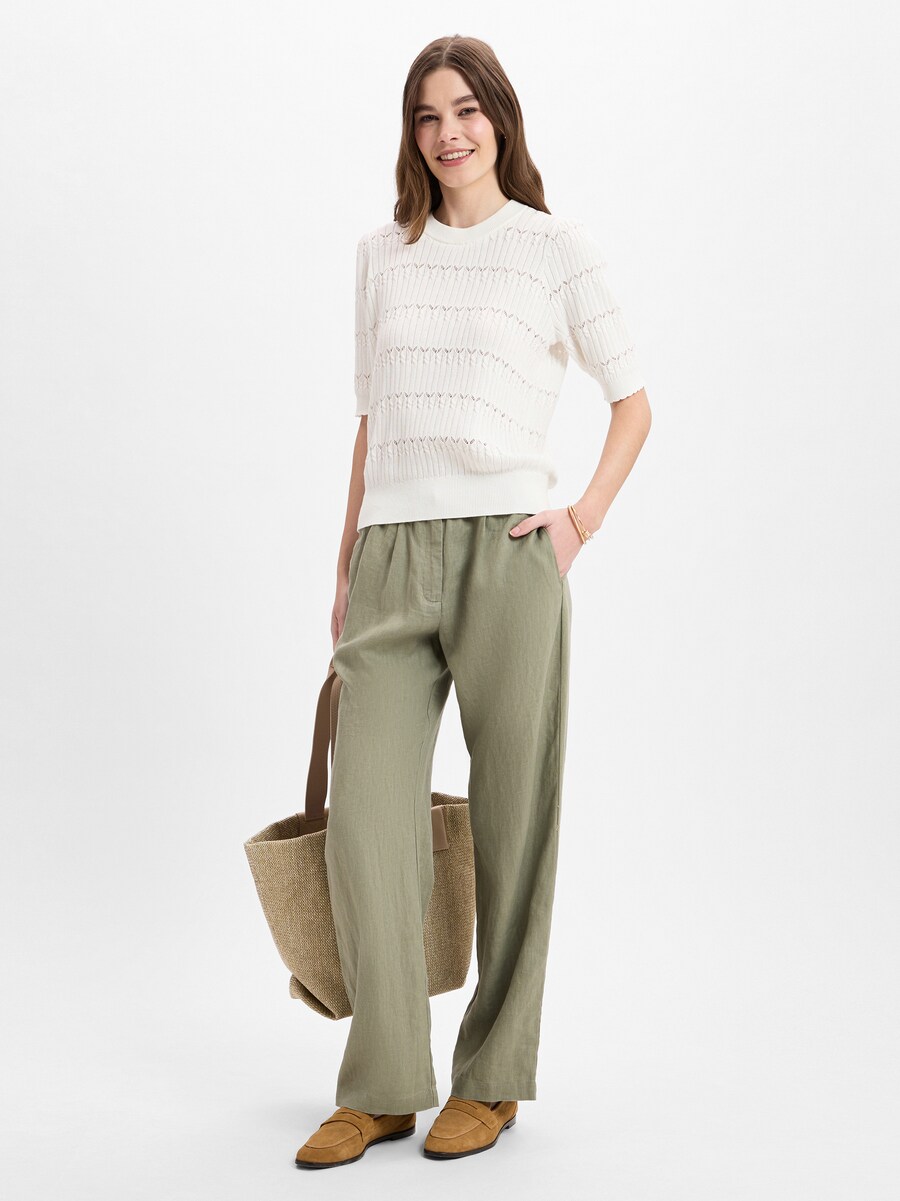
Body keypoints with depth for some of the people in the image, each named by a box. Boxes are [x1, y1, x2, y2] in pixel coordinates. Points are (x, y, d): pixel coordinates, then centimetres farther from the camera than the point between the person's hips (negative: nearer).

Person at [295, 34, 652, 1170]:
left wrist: (583, 518, -4)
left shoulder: (556, 245, 6)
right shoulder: (382, 254, 17)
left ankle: (491, 1077, 15)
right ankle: (380, 1086, 8)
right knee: (365, 817, -4)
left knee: (511, 819, 2)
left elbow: (632, 402, 10)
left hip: (507, 553, -3)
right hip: (392, 558, 3)